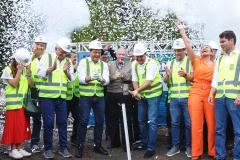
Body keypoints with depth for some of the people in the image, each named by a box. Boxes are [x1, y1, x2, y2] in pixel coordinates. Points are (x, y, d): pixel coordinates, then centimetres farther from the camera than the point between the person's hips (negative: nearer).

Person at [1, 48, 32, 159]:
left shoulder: (24, 70, 11)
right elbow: (14, 84, -15)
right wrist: (19, 71, -14)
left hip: (23, 103, 6)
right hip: (13, 103, -6)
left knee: (22, 126, 9)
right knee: (13, 126, -1)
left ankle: (19, 148, 19)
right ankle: (13, 149, 7)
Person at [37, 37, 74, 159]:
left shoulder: (68, 61, 11)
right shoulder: (46, 57, 1)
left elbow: (71, 79, 8)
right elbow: (40, 73, -8)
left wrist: (66, 71, -13)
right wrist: (52, 68, -24)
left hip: (61, 97, 4)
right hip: (47, 96, -4)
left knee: (62, 122, 6)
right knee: (48, 123, -2)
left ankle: (63, 148, 16)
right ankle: (48, 149, 11)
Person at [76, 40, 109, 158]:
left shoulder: (104, 64, 8)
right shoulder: (83, 62, 0)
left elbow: (107, 81, -4)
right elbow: (81, 78, -12)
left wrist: (102, 80, -28)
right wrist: (90, 78, -32)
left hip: (99, 96, 3)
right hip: (85, 96, -3)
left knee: (100, 121, 8)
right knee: (84, 121, -3)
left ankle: (98, 145, 22)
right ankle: (80, 147, 7)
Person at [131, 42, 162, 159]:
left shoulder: (151, 63, -17)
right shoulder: (134, 64, 4)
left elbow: (148, 81, -23)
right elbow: (135, 80, 3)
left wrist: (137, 91, -27)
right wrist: (136, 92, -13)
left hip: (153, 94, -7)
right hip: (141, 95, 7)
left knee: (152, 121, -8)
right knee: (141, 120, 14)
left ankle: (151, 148, -1)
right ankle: (144, 143, 30)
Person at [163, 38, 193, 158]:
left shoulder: (190, 61, 0)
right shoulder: (171, 63, 13)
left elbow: (193, 78, -7)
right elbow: (166, 81, 10)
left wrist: (185, 75, -27)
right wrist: (167, 75, -13)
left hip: (187, 97, -4)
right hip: (174, 98, 4)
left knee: (188, 123, 3)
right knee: (174, 123, 9)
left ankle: (189, 147, 15)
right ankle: (175, 146, 19)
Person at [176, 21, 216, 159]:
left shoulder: (216, 65, 12)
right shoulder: (196, 61, 8)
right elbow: (188, 46, -2)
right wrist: (182, 30, -4)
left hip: (210, 95, 1)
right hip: (196, 93, -1)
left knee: (212, 124, 0)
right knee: (196, 124, 0)